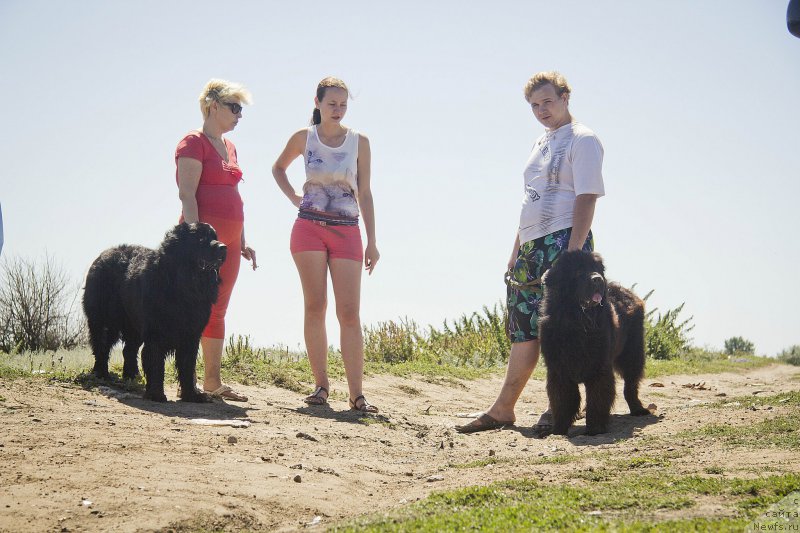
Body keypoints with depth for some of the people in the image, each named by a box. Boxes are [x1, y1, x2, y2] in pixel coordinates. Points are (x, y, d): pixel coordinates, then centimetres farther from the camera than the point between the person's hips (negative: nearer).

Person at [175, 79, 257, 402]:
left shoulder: (228, 146, 20)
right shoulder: (194, 142, -5)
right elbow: (186, 194, -13)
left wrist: (242, 242, 20)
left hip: (228, 238, 8)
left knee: (218, 310, 9)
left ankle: (212, 381, 12)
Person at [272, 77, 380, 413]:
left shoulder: (359, 142, 5)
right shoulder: (304, 138, 5)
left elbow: (364, 194, 7)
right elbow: (279, 167, 24)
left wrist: (372, 242, 3)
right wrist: (294, 198, 9)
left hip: (347, 232, 0)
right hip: (309, 228, 0)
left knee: (349, 312, -7)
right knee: (315, 306, -3)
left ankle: (356, 393, -10)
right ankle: (320, 384, 4)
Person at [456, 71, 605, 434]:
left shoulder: (582, 140, -5)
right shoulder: (541, 144, 21)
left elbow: (586, 198, -14)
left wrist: (573, 252, -22)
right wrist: (516, 251, 19)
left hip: (563, 243, -8)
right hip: (532, 246, 8)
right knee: (524, 328, 7)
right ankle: (502, 410, 9)